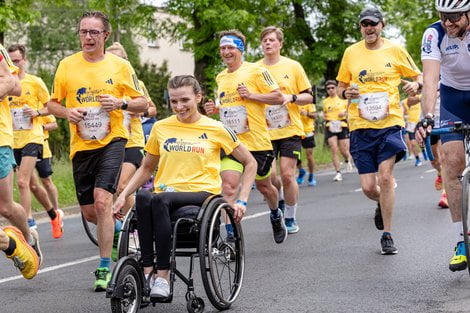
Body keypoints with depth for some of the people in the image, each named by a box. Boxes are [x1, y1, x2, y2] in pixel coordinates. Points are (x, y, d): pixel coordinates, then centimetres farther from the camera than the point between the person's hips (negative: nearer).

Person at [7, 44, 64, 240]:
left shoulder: (35, 82, -4)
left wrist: (37, 112, -16)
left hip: (32, 138, -6)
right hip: (15, 140, 6)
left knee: (22, 181, -19)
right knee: (32, 184, 15)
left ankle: (29, 225, -16)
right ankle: (55, 214, 35)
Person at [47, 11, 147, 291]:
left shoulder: (120, 65, 0)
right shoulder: (67, 65, 4)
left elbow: (142, 103, 5)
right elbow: (52, 103, 12)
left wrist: (121, 103, -15)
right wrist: (67, 112, -9)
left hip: (112, 141, -3)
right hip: (81, 144, 3)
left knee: (102, 201, -19)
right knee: (89, 211, 8)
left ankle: (105, 268, -10)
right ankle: (118, 228, 42)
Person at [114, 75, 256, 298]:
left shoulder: (215, 129, 6)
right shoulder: (161, 128, 14)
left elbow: (250, 163, 12)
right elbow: (147, 167, 25)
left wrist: (242, 201, 2)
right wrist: (123, 195, 11)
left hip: (201, 194, -3)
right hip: (166, 194, 3)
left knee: (159, 200, -37)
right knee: (142, 197, -35)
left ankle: (162, 276, -36)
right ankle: (148, 270, -37)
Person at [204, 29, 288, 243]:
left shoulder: (255, 71, -7)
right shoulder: (220, 77, 12)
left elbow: (279, 98, -8)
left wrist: (251, 95, -19)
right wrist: (215, 109, 7)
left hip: (257, 141, -3)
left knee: (263, 186, 16)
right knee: (228, 186, -17)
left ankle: (276, 216, 46)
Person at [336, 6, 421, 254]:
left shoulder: (395, 50, 3)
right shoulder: (351, 52, 6)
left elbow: (418, 76, 11)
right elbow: (341, 87, 16)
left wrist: (415, 85, -12)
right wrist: (346, 93, -7)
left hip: (389, 122, -2)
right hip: (360, 125, 2)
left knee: (385, 176, -15)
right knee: (368, 187, -2)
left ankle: (387, 235, -3)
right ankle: (383, 204, 36)